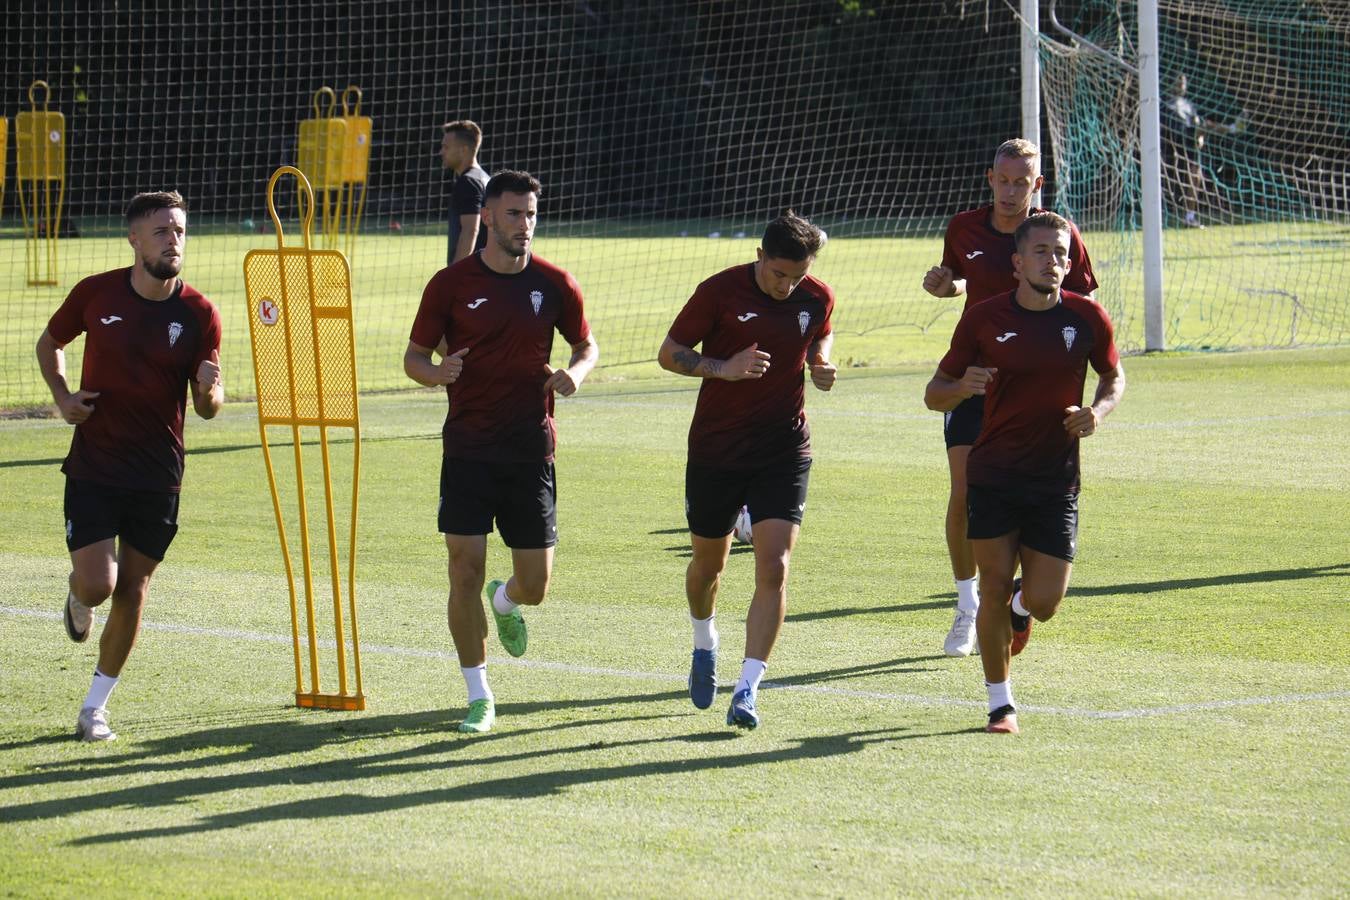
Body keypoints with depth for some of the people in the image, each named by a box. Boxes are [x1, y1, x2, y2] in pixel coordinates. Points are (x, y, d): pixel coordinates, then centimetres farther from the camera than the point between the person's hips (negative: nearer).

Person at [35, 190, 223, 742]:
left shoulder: (199, 315, -4)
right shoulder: (96, 294, -5)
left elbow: (206, 409, 0)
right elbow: (49, 344, 14)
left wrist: (209, 390, -24)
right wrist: (62, 397, -3)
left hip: (158, 474, 1)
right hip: (93, 466, -1)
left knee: (132, 592, 3)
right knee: (97, 583, -12)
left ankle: (95, 707, 18)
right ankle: (78, 598, 26)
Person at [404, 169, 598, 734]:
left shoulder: (553, 284, 2)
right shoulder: (451, 284, -3)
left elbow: (586, 344, 15)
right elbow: (414, 356, 4)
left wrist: (576, 372, -8)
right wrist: (434, 371, -20)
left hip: (531, 452, 1)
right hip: (468, 452, -1)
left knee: (535, 585, 2)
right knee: (465, 573, -6)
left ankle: (505, 602, 41)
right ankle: (478, 695, 8)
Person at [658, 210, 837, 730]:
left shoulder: (818, 298, -3)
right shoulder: (720, 292, -12)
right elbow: (670, 354, -6)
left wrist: (820, 363, -3)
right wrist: (724, 367, -23)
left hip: (784, 450, 1)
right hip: (715, 449, -1)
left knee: (773, 569, -14)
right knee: (708, 562, 15)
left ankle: (747, 689, -15)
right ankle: (705, 645, 47)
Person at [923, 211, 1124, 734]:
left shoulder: (1086, 318, -2)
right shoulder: (984, 319, -4)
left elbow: (1114, 377, 15)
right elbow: (934, 393, 2)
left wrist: (1098, 412, -7)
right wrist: (960, 387, -22)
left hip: (1057, 482, 0)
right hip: (993, 476, 0)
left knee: (1043, 604, -5)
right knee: (993, 587, -2)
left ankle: (1022, 603, 34)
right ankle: (1000, 702, 16)